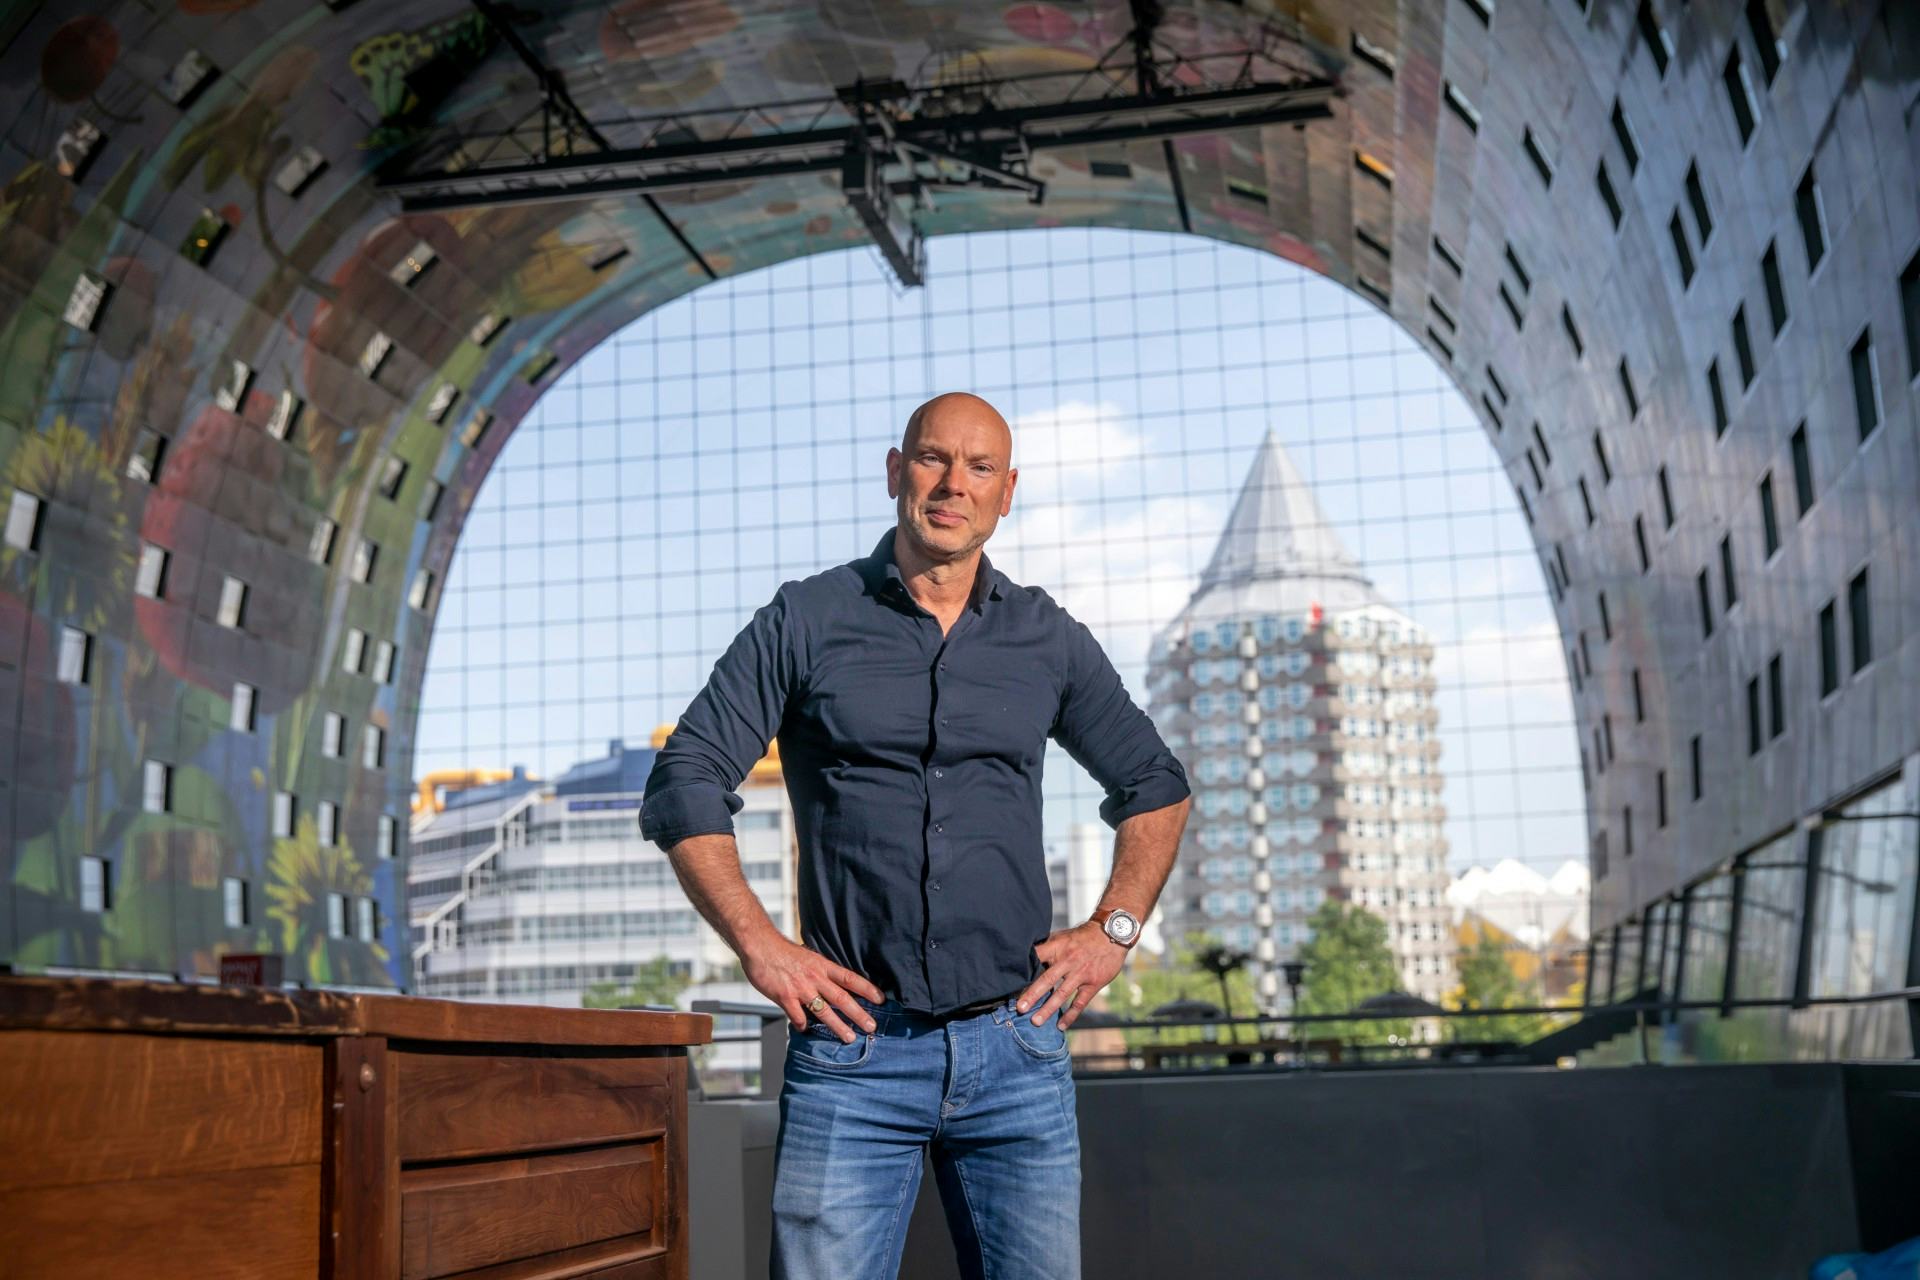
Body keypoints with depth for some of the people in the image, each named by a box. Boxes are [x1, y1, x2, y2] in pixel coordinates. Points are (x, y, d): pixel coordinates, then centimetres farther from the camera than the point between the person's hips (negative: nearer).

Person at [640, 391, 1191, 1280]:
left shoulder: (1048, 640, 10)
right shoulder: (806, 623, 3)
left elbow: (1153, 785, 20)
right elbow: (685, 783, 1)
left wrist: (1113, 931, 8)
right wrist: (760, 947, -7)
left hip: (1014, 1045, 2)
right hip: (852, 1044, -2)